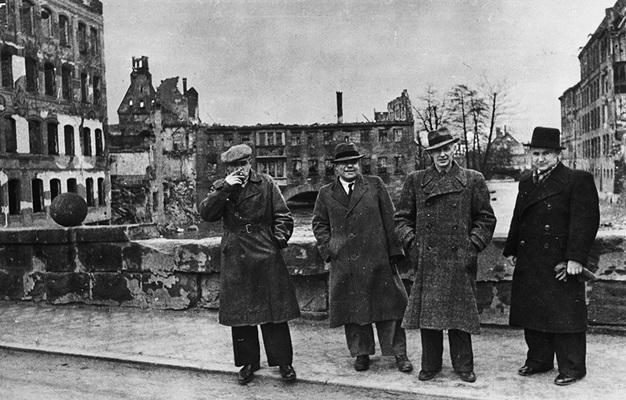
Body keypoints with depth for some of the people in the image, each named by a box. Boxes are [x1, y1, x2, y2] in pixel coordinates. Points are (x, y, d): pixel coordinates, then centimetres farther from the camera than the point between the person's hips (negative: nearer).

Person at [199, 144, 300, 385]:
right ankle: (248, 363, 21)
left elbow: (282, 216, 6)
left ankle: (283, 362, 13)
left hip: (266, 257, -2)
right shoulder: (220, 187, 8)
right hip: (235, 259, 2)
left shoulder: (265, 184, 4)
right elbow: (206, 213, -8)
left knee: (274, 311, 2)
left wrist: (279, 239, -6)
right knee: (240, 313, 7)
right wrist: (226, 188, -15)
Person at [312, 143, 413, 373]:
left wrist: (394, 250, -1)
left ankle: (398, 352, 16)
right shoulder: (326, 194, 10)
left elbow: (389, 220, 3)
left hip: (377, 259, -1)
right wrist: (328, 247, 0)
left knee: (388, 304, 3)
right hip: (344, 262, 1)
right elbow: (319, 223, 14)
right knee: (352, 308, 8)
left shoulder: (375, 185, 5)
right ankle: (361, 353, 23)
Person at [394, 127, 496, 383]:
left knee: (460, 313, 6)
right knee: (427, 313, 5)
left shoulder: (473, 181, 5)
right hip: (426, 260, 1)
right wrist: (411, 244, -1)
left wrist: (473, 246, -3)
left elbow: (486, 219, 7)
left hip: (459, 260, -1)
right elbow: (403, 217, 11)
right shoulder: (415, 181, 8)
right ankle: (430, 365, 19)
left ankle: (463, 366, 20)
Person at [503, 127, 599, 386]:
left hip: (560, 265, -7)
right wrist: (511, 250, 15)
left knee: (565, 315, 0)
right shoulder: (526, 183, 15)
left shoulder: (578, 181, -7)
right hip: (529, 265, 7)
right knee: (532, 314, 14)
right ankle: (538, 360, 29)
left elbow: (586, 221, -13)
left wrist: (575, 258, -19)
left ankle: (572, 368, 14)